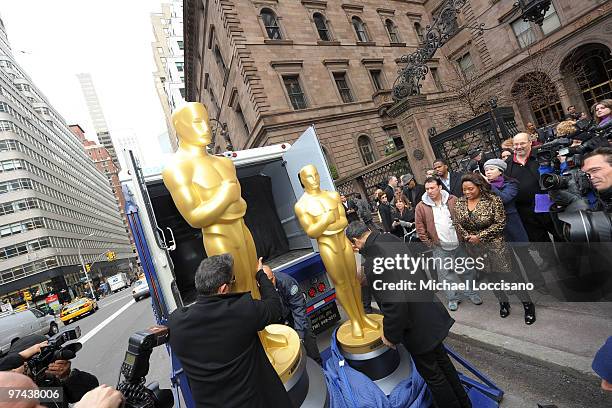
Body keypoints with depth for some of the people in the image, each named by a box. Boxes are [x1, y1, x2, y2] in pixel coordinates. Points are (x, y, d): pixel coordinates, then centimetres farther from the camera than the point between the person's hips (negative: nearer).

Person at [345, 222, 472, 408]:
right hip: (431, 314, 9)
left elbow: (394, 305, -29)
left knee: (432, 374, 17)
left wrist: (390, 336, -11)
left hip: (417, 328, -9)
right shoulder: (390, 238, -7)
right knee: (441, 360, 29)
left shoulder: (372, 266, -32)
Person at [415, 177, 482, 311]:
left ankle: (471, 293, 36)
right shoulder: (421, 207, -8)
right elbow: (420, 228, -3)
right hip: (440, 248, -1)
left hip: (459, 244, 1)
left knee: (466, 270, 15)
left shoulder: (453, 200, -4)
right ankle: (453, 298, 24)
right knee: (446, 274, 6)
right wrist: (429, 243, -4)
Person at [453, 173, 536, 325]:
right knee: (491, 277, 16)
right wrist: (467, 237, -10)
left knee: (508, 274, -2)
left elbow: (500, 224, -14)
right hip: (474, 248, 4)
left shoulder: (493, 201, -14)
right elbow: (457, 224, 5)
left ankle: (528, 304, 19)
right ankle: (503, 302, 37)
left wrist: (480, 236, -18)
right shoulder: (460, 203, -1)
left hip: (495, 245, -4)